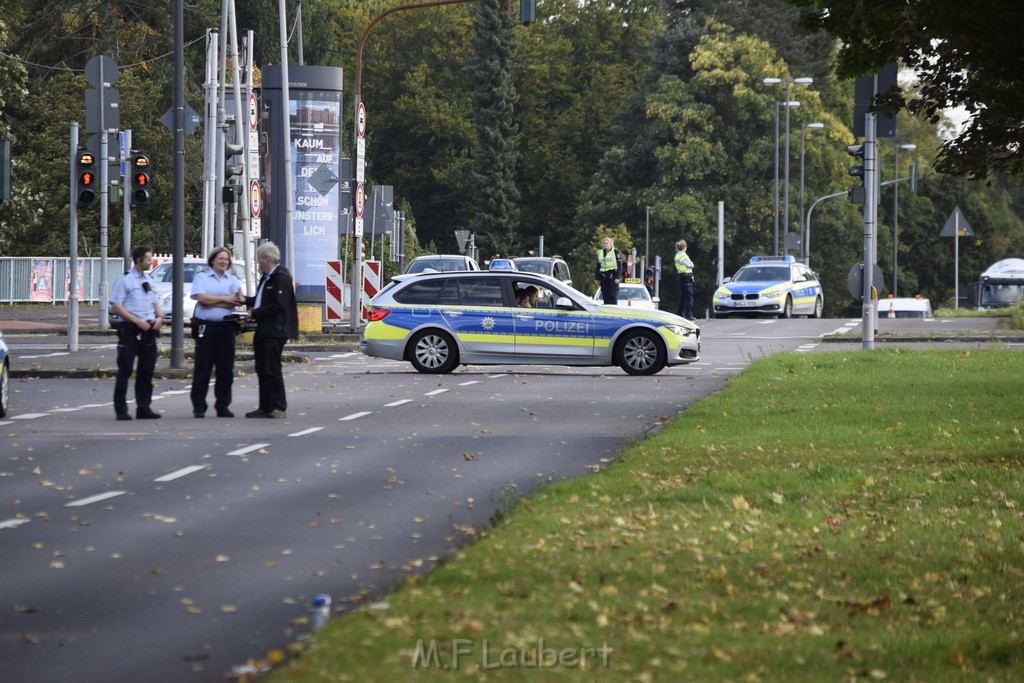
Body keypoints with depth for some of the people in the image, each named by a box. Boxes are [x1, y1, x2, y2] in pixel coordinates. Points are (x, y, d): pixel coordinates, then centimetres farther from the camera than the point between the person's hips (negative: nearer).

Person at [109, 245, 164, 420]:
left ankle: (144, 408, 14)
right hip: (130, 330, -7)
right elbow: (116, 306, -11)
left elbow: (156, 304, 23)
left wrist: (159, 317, 1)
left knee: (147, 371, 8)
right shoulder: (124, 280, -5)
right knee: (125, 371, -4)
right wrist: (138, 321, -17)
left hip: (149, 330, 7)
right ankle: (121, 410, -2)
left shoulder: (149, 281, 16)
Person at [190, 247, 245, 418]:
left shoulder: (233, 280, 13)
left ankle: (223, 406, 9)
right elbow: (201, 298, -10)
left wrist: (212, 302, -10)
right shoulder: (201, 277, 6)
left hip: (226, 327, 3)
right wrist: (224, 299, -7)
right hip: (205, 328, -3)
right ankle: (199, 407, -1)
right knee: (202, 368, -3)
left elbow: (238, 301, -3)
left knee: (226, 369, 3)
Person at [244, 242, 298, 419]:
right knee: (262, 370, 10)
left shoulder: (281, 278, -14)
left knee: (272, 370, -8)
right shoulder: (267, 277, 17)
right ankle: (265, 407, 15)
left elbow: (278, 305, -21)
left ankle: (279, 408, -3)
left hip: (275, 332, -10)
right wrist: (246, 300, 9)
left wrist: (255, 313, -14)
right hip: (263, 331, 10)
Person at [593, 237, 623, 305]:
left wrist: (618, 277, -12)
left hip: (612, 276, -5)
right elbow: (598, 267, 18)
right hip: (603, 277, 5)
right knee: (605, 296, 3)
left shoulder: (615, 252, 1)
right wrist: (596, 278, 10)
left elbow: (619, 265, -3)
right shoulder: (600, 253, 16)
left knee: (613, 296, -9)